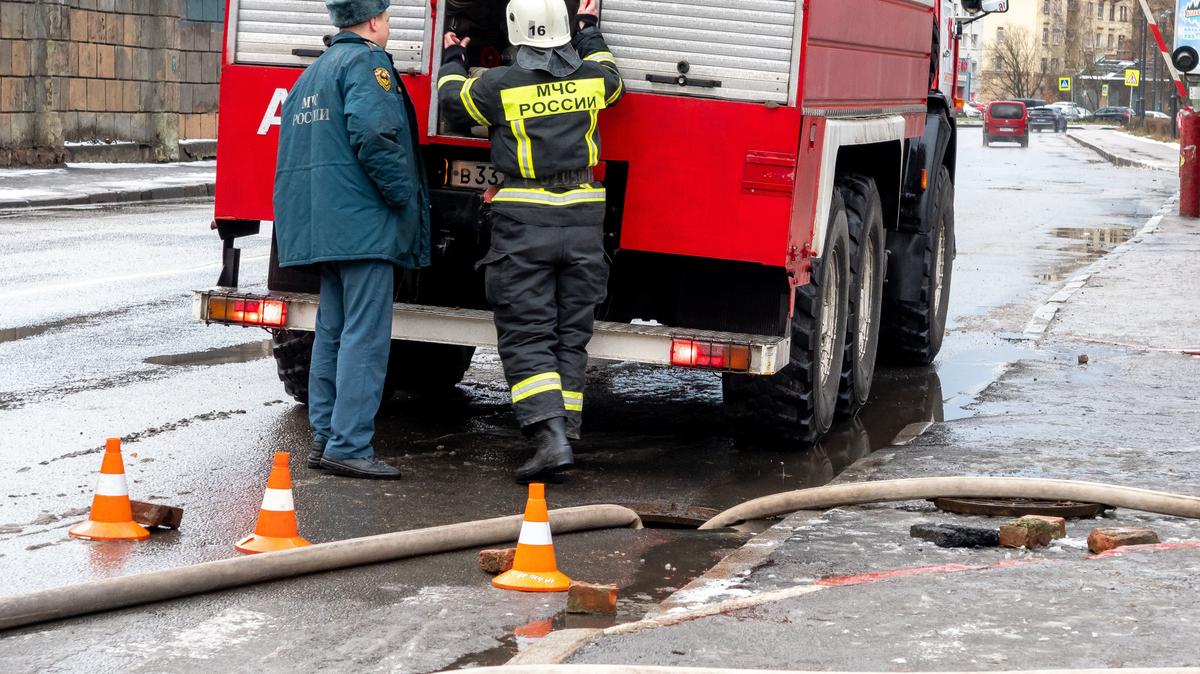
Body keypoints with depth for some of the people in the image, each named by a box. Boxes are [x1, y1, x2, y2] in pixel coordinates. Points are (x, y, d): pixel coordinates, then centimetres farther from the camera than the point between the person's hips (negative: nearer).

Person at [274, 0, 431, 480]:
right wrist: (404, 197, -14)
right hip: (364, 223, -10)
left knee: (333, 331, 13)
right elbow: (372, 133, -23)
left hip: (322, 223, 10)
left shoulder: (311, 74, 22)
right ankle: (349, 445, -13)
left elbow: (295, 147, 25)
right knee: (365, 333, -9)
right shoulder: (366, 62, -9)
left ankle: (326, 437, 16)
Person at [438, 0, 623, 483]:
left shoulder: (500, 86, -8)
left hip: (524, 224, -3)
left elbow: (454, 103, 13)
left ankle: (551, 437, -16)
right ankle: (564, 435, 11)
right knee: (570, 337, 11)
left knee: (526, 338, -2)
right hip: (583, 221, 3)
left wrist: (452, 60, 33)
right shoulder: (591, 77, 2)